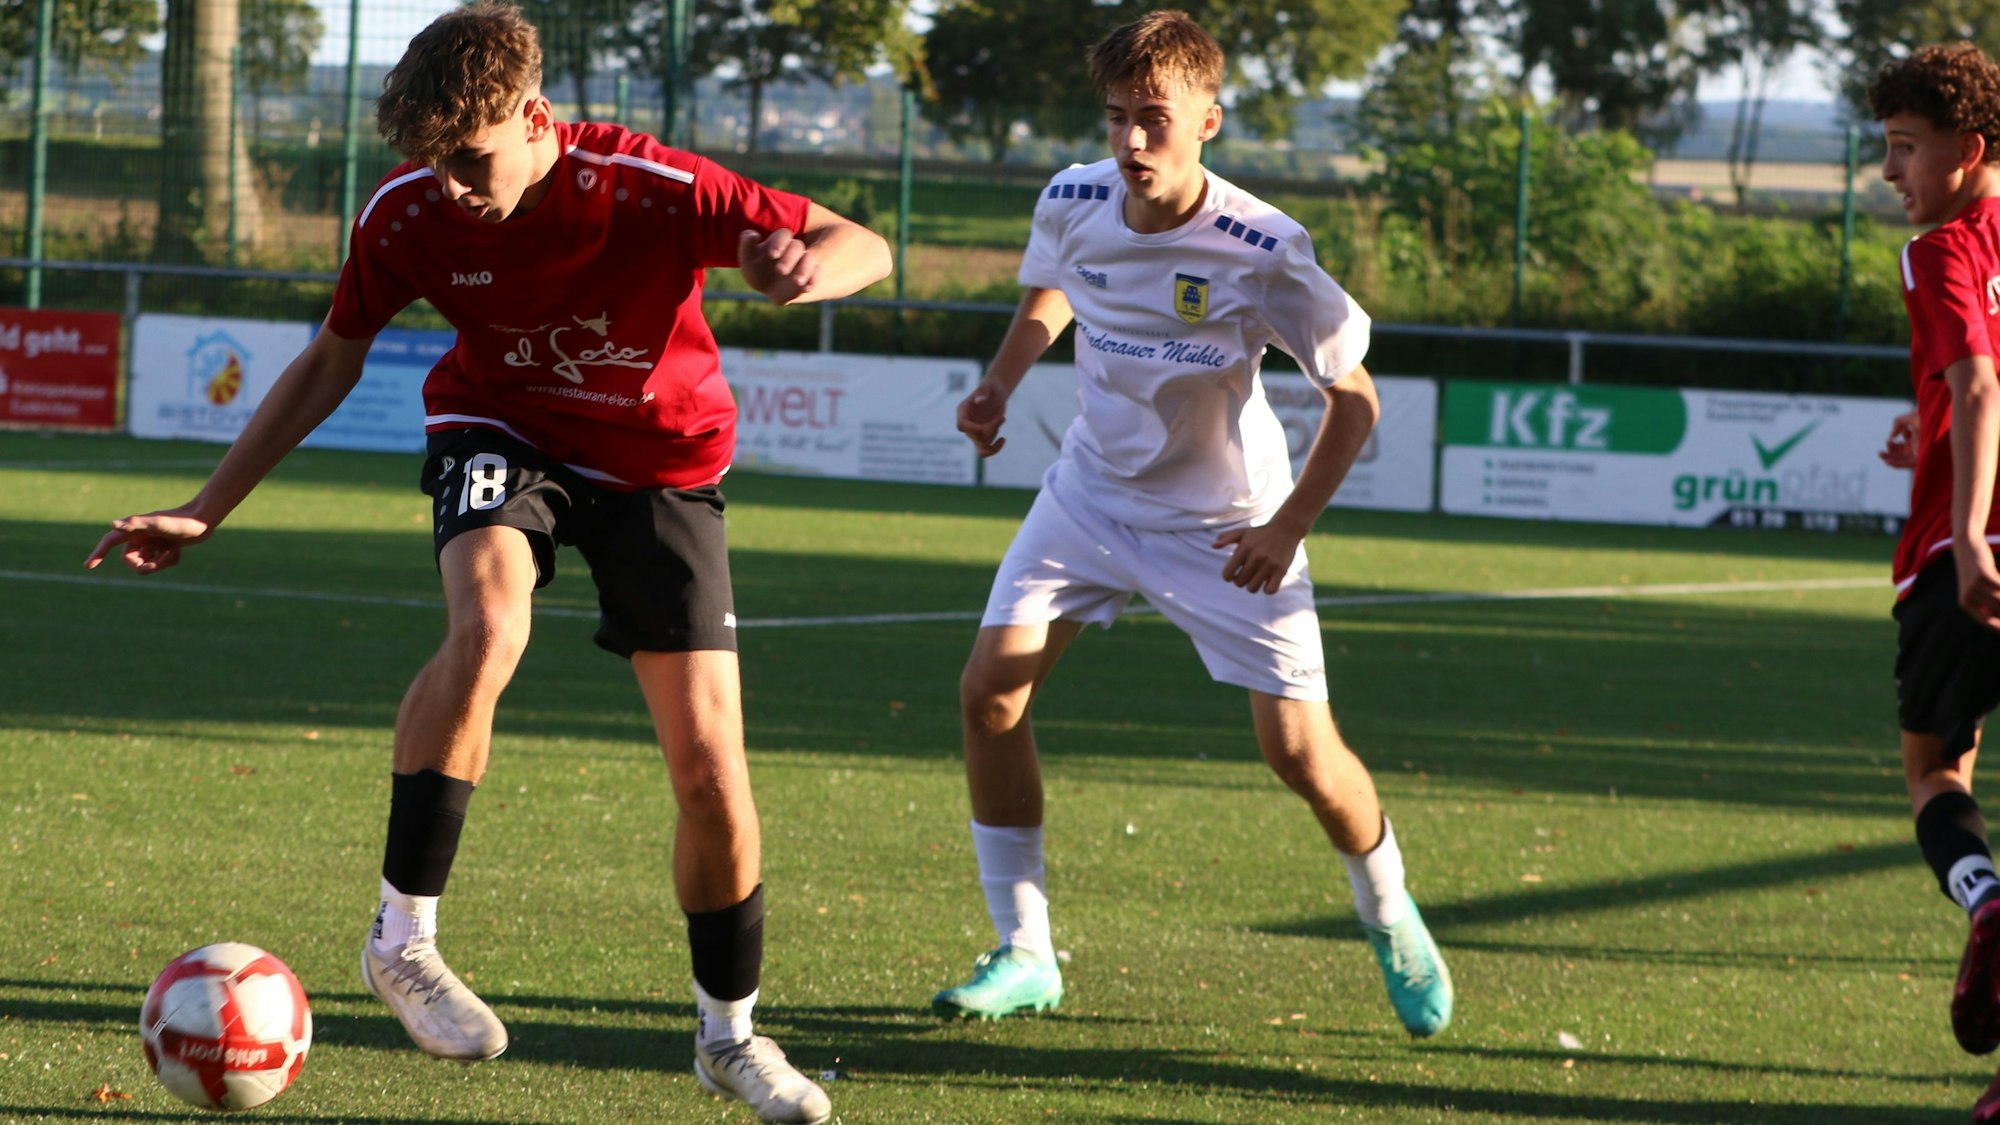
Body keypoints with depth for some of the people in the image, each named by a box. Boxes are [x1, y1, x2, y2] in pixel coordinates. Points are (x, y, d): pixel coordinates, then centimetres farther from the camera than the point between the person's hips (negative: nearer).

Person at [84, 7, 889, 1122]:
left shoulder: (653, 190, -28)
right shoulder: (407, 214, -19)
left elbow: (862, 245, -21)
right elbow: (332, 361, 0)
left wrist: (808, 269, -47)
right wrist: (205, 511, -1)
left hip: (661, 461, 0)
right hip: (502, 432, 0)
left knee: (712, 768, -5)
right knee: (487, 624, -36)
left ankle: (732, 1034, 19)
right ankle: (404, 939, -26)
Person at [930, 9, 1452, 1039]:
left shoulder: (1263, 251, -27)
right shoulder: (1072, 204, -14)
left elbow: (1353, 398, -15)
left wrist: (1285, 529, -21)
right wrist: (1000, 384, -6)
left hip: (1226, 521, -4)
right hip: (1093, 488, 4)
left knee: (1299, 752, -7)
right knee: (989, 692, -12)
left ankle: (1389, 918, 25)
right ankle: (1023, 954, 1)